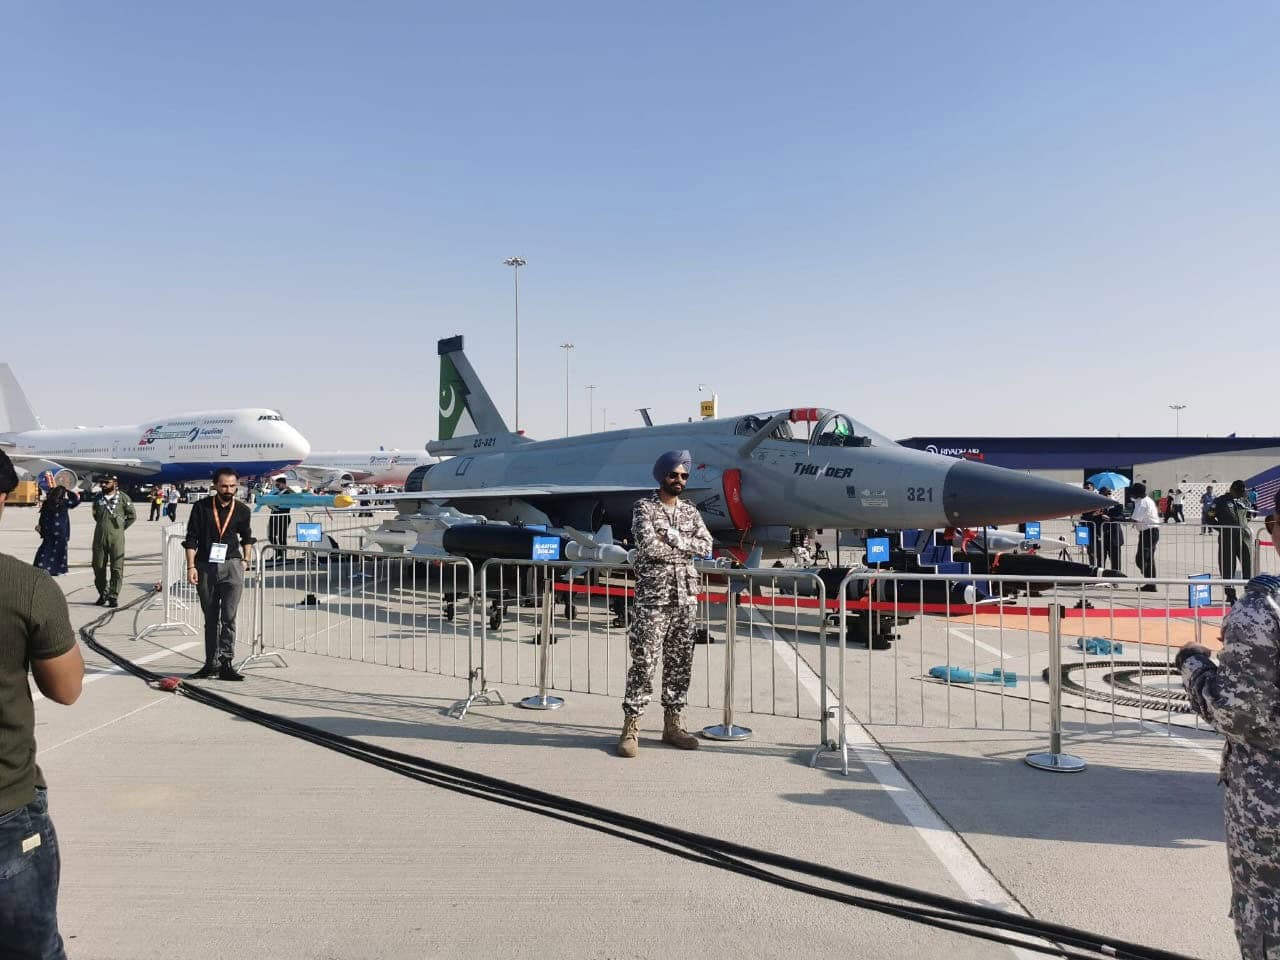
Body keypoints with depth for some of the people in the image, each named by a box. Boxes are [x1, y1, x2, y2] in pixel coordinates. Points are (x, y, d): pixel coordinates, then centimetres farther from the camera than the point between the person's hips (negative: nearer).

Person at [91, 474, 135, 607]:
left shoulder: (123, 498, -3)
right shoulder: (98, 498, 8)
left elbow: (132, 516, 5)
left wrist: (121, 527, 3)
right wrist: (101, 525, 16)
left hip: (116, 537, -4)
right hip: (99, 537, 4)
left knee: (116, 568, -4)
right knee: (98, 567, 9)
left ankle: (113, 596, 3)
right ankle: (103, 594, 24)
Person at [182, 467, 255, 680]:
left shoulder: (242, 510, 6)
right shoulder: (201, 507, 1)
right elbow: (191, 539, 1)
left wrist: (246, 559, 12)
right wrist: (191, 566, -6)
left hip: (231, 566, 0)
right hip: (205, 567, 0)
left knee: (229, 616, -10)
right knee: (210, 619, 10)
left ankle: (226, 663, -7)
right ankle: (211, 663, 18)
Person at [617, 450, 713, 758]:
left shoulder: (690, 511, 14)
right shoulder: (644, 507, -2)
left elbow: (705, 546, 0)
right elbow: (648, 545, -17)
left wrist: (673, 536, -11)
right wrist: (685, 546, -5)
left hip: (686, 597, 5)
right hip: (653, 597, -5)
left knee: (680, 663, 9)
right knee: (644, 663, -5)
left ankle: (673, 724, 19)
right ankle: (630, 727, 1)